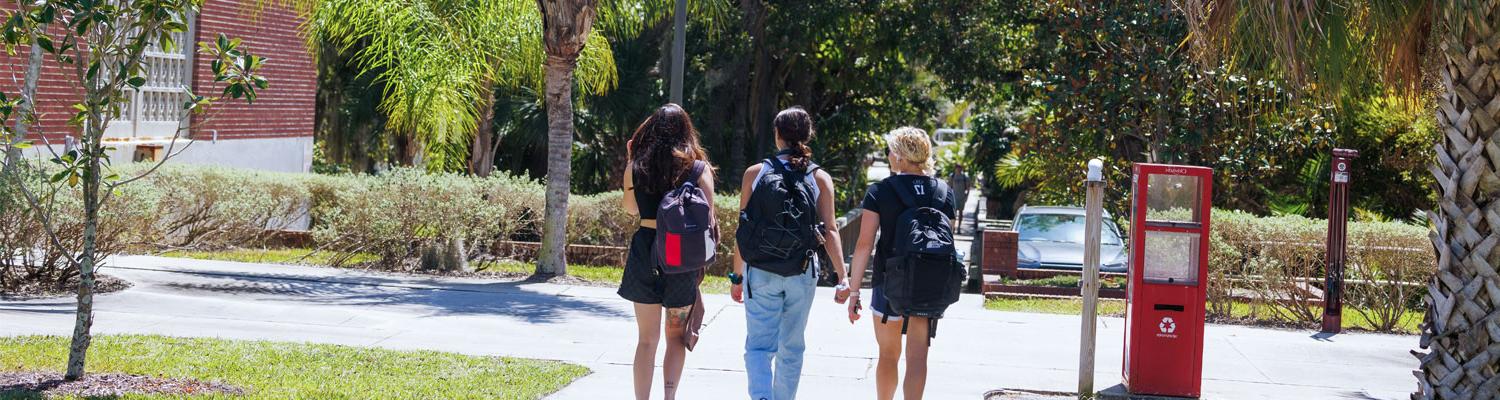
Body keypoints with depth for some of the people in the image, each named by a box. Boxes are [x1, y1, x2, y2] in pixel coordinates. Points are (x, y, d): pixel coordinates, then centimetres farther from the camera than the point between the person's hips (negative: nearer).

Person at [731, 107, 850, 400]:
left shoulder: (755, 173, -2)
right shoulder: (821, 178, 0)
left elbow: (743, 230, -1)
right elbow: (829, 231, -6)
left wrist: (737, 276, 6)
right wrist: (842, 277, -5)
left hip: (761, 272, -1)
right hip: (803, 274, 1)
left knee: (759, 345, -1)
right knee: (791, 348, 15)